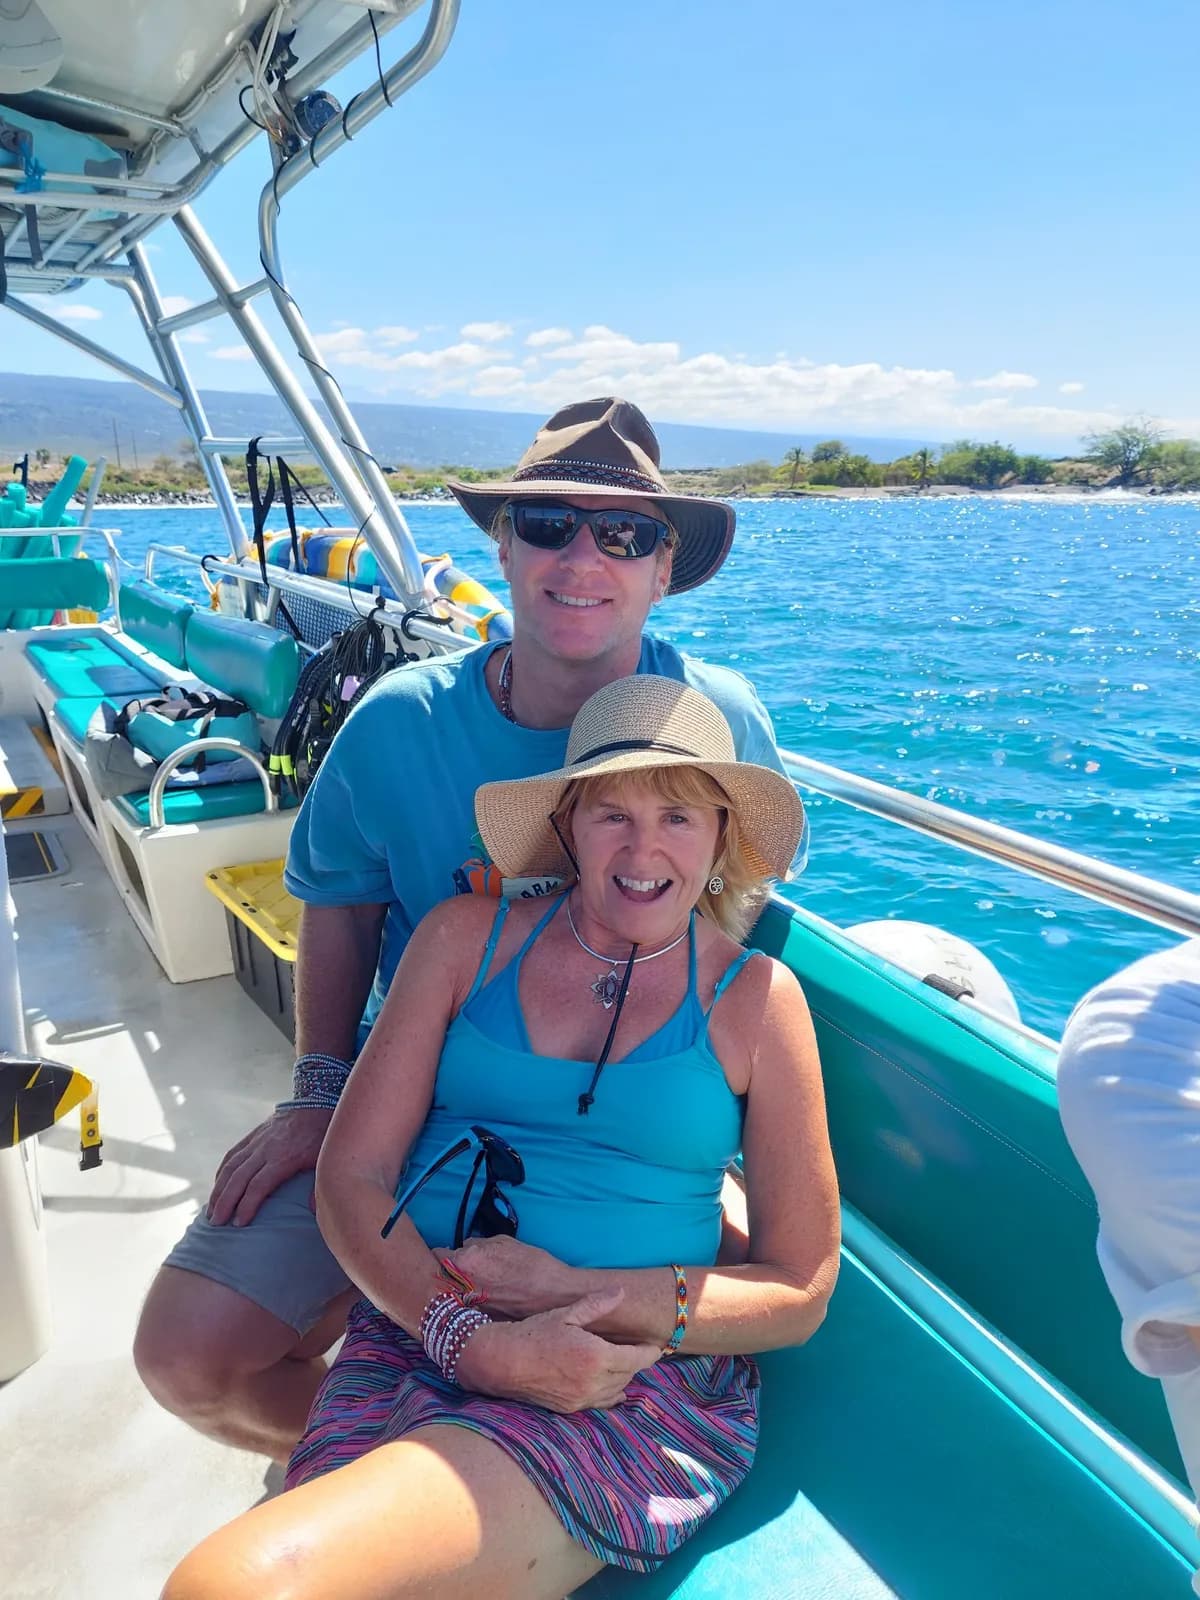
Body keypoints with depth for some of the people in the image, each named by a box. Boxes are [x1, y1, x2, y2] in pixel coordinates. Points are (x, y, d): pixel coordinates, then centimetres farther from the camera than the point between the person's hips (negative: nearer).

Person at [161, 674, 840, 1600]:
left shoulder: (754, 998, 1)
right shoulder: (467, 939, 6)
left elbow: (800, 1291, 1)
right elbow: (352, 1178, 2)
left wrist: (575, 1292, -11)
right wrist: (472, 1338, -14)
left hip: (641, 1390, -2)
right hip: (417, 1336, 3)